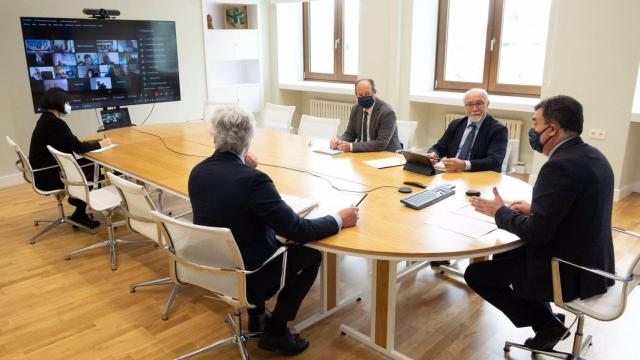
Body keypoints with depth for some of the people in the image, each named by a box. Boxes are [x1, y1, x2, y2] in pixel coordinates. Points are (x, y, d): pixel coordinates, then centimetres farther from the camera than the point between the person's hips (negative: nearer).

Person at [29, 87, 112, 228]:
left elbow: (71, 144, 12)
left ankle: (76, 197, 18)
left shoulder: (47, 119, 9)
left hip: (45, 170, 9)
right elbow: (79, 148, -18)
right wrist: (100, 144, -2)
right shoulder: (55, 123, -22)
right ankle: (79, 215, 15)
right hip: (48, 176, -9)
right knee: (94, 174, 1)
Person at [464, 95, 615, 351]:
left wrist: (500, 212, -9)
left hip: (569, 271, -9)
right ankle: (546, 321, 23)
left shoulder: (560, 166, -26)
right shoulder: (591, 155, 4)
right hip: (591, 261, 9)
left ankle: (547, 324, 10)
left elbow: (536, 232, -24)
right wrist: (534, 209, 8)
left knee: (475, 273, 0)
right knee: (504, 254, 25)